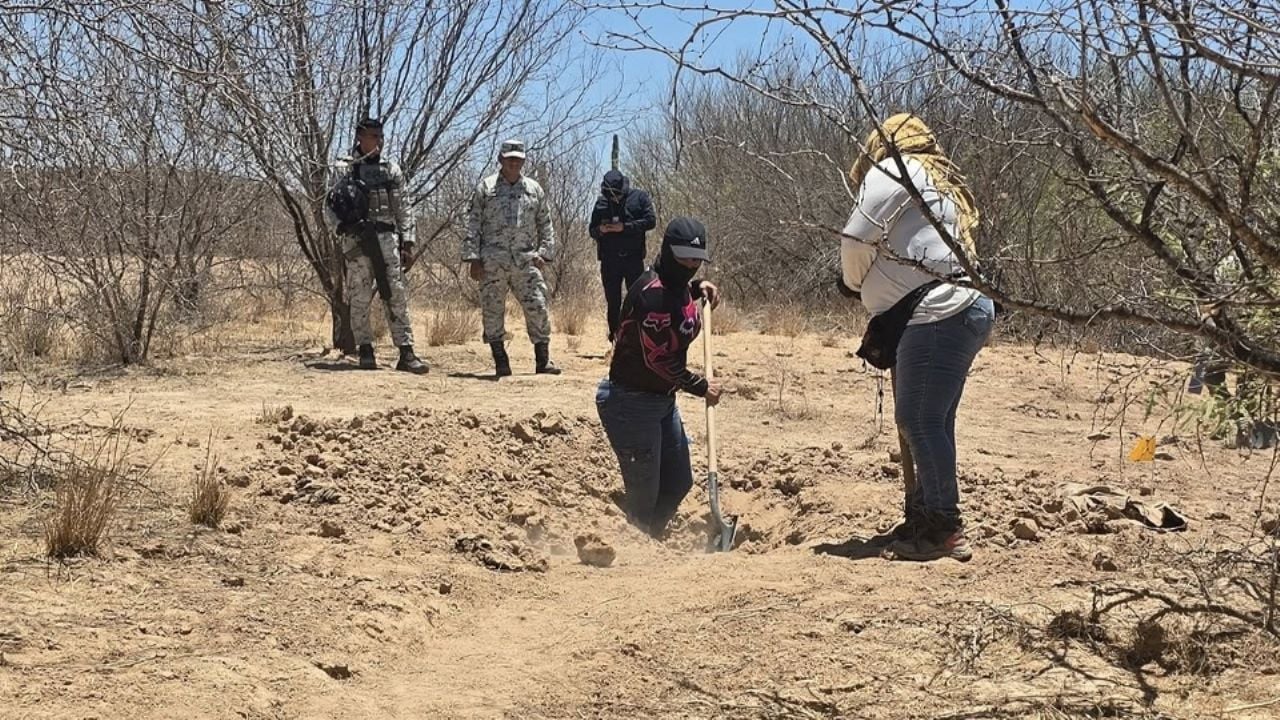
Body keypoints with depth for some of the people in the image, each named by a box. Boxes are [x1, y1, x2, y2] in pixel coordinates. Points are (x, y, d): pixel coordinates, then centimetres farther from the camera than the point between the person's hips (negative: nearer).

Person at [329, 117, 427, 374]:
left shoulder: (391, 169, 12)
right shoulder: (344, 169, 4)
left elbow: (403, 209, 13)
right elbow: (331, 208, 3)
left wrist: (408, 242, 5)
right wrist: (345, 225, -16)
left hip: (387, 237, 2)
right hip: (357, 239, -2)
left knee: (397, 296, -2)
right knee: (360, 299, 1)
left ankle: (406, 353, -3)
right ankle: (365, 351, 10)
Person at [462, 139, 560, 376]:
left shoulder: (534, 189, 13)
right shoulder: (485, 188, 7)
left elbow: (545, 225, 16)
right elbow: (473, 225, 3)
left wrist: (544, 253, 3)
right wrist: (473, 258, -4)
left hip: (526, 261, 1)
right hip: (492, 261, -1)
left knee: (537, 308, -5)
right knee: (493, 312, 0)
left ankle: (543, 361, 3)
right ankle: (501, 363, 8)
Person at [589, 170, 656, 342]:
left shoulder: (639, 197, -2)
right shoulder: (601, 202, 7)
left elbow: (651, 221, -12)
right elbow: (591, 230, 11)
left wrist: (625, 227, -19)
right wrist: (600, 230, -13)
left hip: (633, 258, -2)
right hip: (609, 261, 3)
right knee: (612, 302, 7)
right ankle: (614, 335, 14)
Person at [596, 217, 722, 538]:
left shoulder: (678, 284, 5)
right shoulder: (653, 293, -23)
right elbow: (659, 360, -24)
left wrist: (698, 288, 13)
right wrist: (702, 388, -13)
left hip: (662, 400, 10)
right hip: (631, 402, -10)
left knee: (679, 482, 18)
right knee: (644, 497, -5)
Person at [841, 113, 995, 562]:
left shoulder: (893, 170, 0)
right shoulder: (939, 182, 29)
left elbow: (857, 237, -6)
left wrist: (857, 283, 13)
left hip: (939, 317, -10)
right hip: (964, 310, 10)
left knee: (921, 422, -7)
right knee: (930, 423, 13)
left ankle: (944, 529, -4)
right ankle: (927, 519, 19)